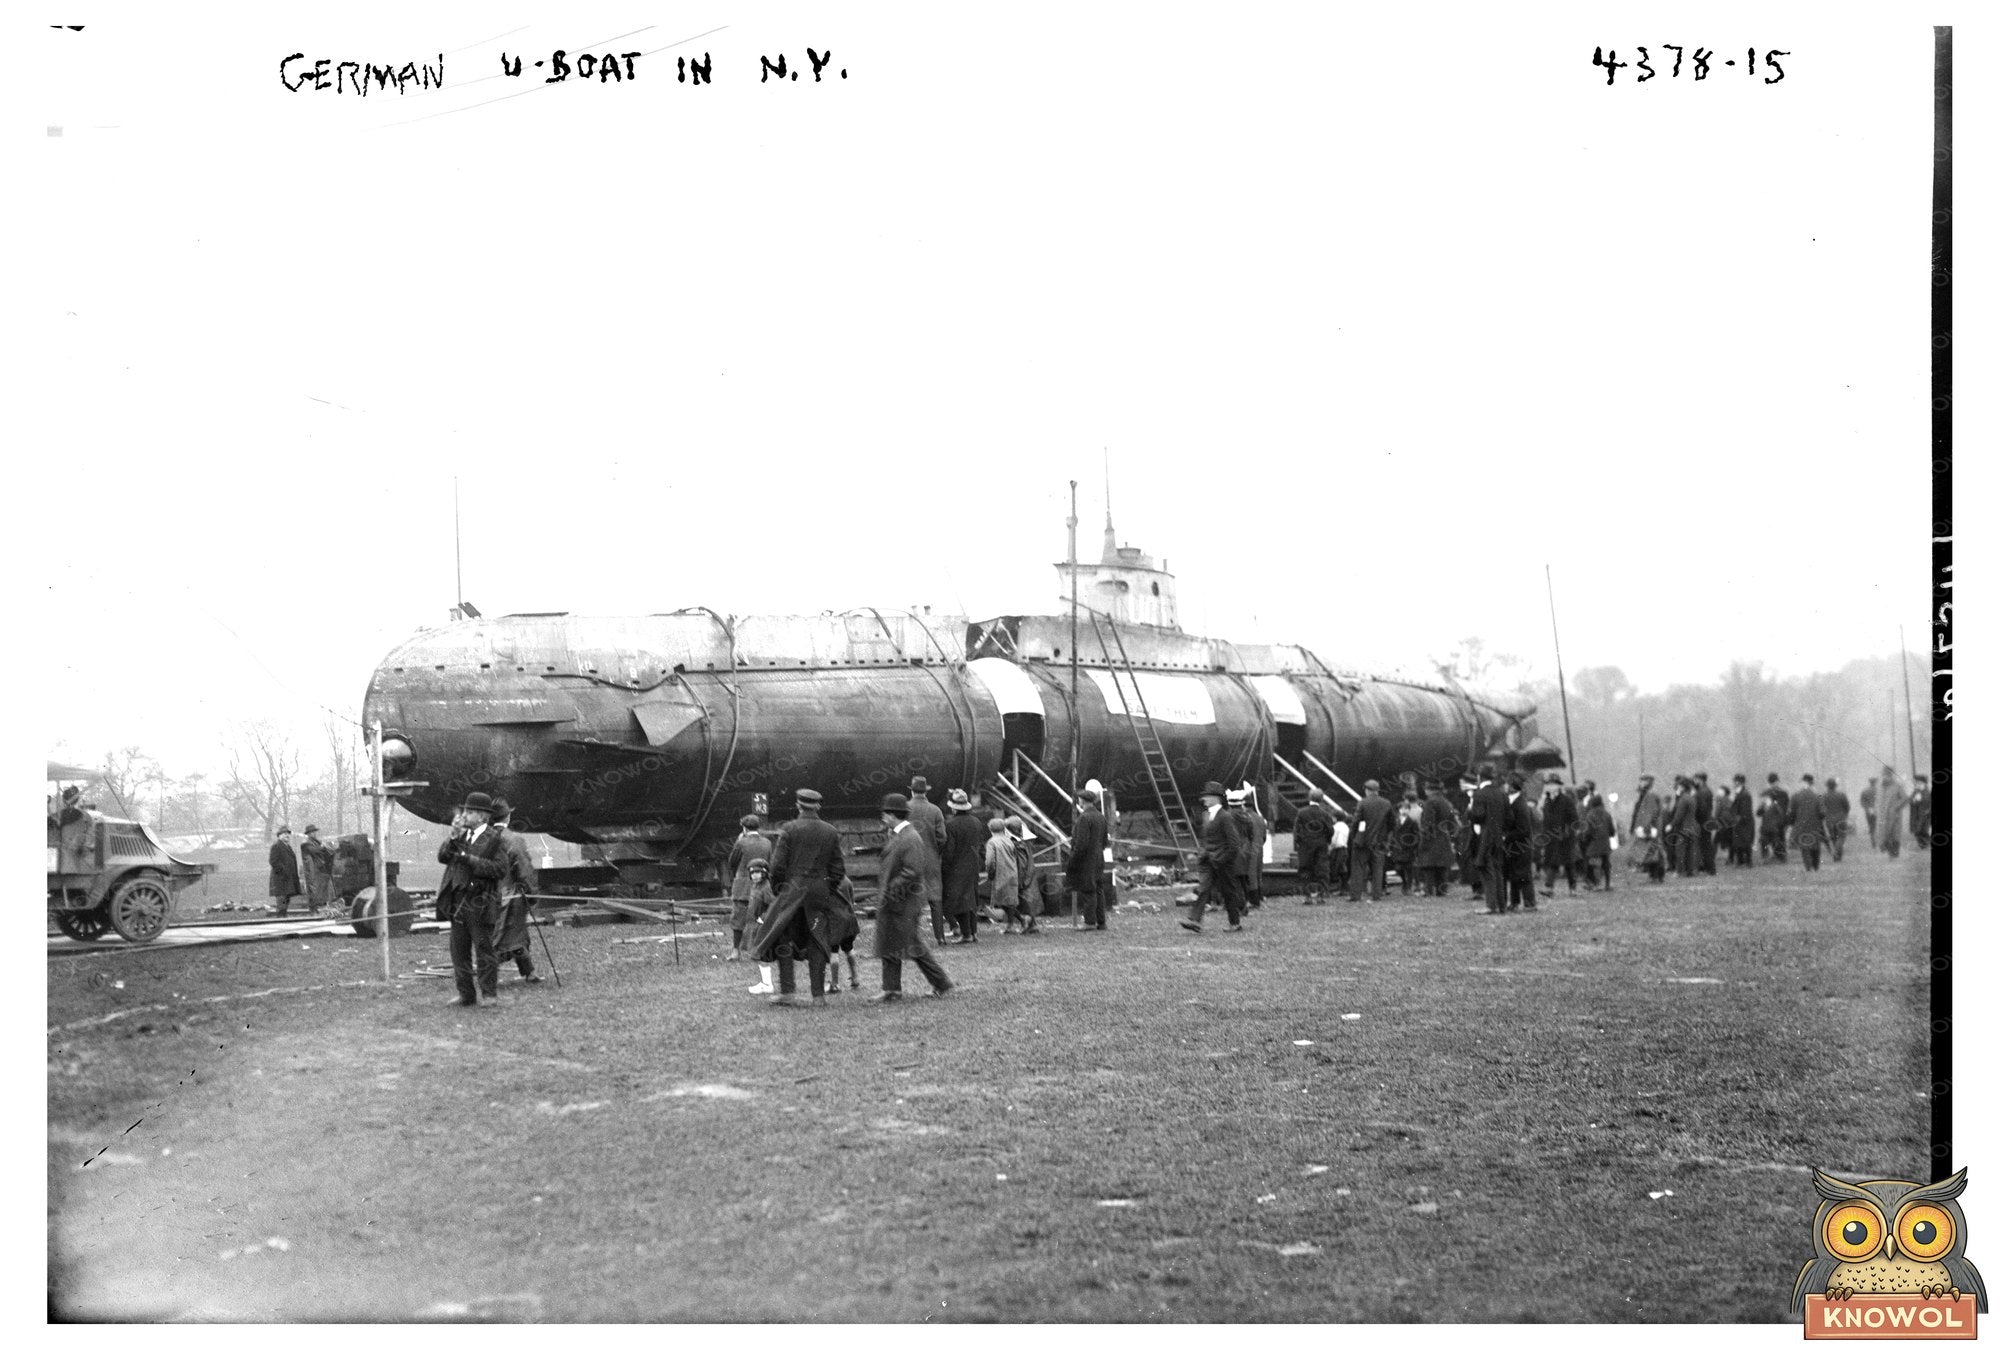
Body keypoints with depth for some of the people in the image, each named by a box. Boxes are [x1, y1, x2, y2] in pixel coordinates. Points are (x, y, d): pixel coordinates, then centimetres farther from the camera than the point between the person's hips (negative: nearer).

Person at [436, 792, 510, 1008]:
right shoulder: (462, 834, 12)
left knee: (483, 949, -1)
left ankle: (489, 994, 8)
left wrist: (470, 860, -17)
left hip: (480, 903, -6)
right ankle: (466, 995, 17)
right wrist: (453, 837, -10)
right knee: (459, 950, 9)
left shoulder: (493, 838, -5)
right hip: (457, 901, 6)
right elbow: (442, 857, 4)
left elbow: (500, 869, -15)